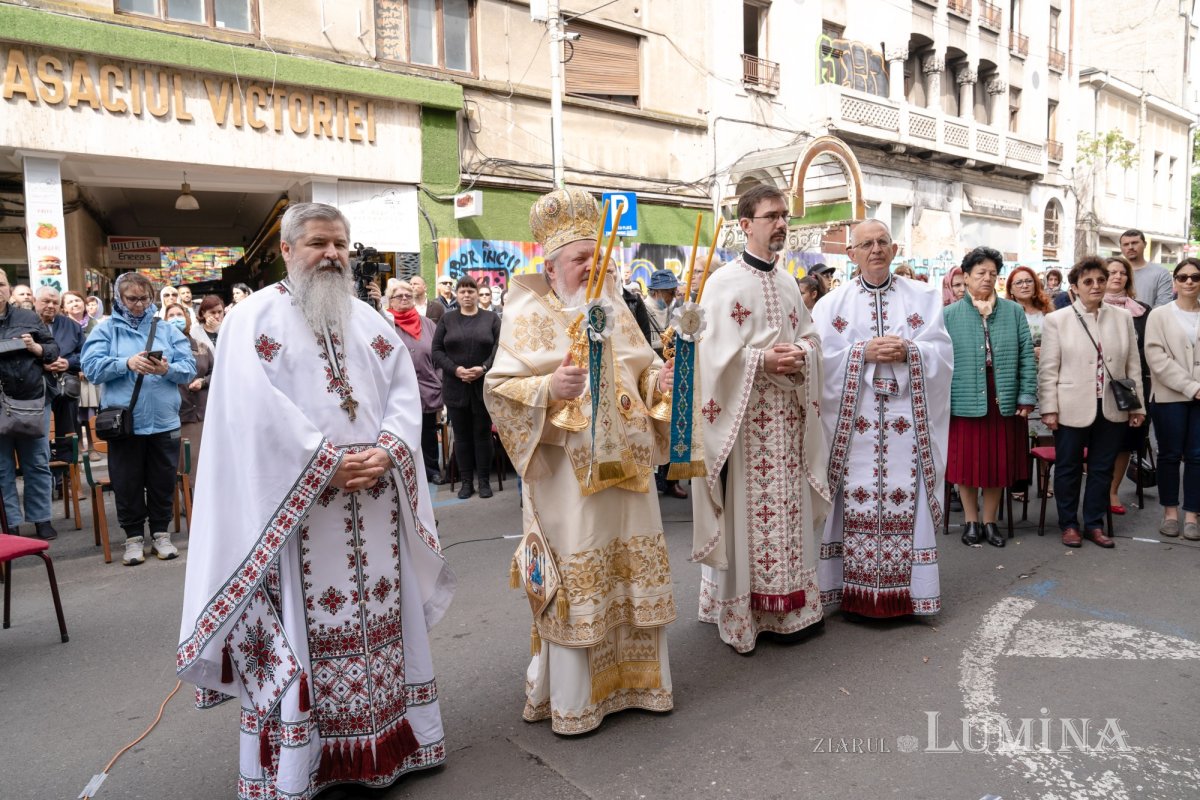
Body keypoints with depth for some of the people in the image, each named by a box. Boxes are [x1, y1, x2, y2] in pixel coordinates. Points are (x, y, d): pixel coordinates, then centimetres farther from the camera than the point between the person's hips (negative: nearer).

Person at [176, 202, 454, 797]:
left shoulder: (370, 320, 14)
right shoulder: (255, 317, -1)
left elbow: (404, 392, 6)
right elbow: (256, 410, -13)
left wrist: (385, 451, -11)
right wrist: (328, 460, -16)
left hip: (376, 502, 5)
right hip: (294, 504, -4)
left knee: (380, 618, 10)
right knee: (304, 627, -1)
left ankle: (384, 738, 24)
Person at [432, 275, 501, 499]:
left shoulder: (491, 319, 5)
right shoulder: (447, 319, 7)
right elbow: (437, 350, 1)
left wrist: (483, 368, -18)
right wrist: (455, 369, -14)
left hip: (484, 386, -1)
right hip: (455, 387, 1)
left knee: (483, 433, 5)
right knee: (461, 435, 6)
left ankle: (484, 480, 14)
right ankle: (466, 481, 14)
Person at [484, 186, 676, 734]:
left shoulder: (613, 308, 13)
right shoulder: (529, 315, -4)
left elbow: (643, 369, 19)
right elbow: (499, 388, -11)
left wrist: (663, 380, -3)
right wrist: (548, 387, -28)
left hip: (624, 462, 6)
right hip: (566, 468, -5)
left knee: (634, 571, 13)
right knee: (575, 579, 1)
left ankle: (636, 677, 31)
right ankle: (571, 698, 17)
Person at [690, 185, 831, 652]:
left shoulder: (789, 282, 15)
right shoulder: (724, 282, -4)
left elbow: (810, 334, 17)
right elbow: (714, 350, -10)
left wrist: (802, 354, -5)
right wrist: (762, 359, -20)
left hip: (788, 412, 6)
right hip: (744, 413, -6)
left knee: (788, 508, 9)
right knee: (746, 510, -3)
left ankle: (786, 604, 20)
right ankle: (741, 611, 9)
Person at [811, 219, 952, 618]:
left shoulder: (924, 297, 11)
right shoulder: (831, 304, 8)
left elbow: (942, 352, 2)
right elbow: (823, 358, -2)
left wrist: (907, 352, -15)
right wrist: (865, 352, -15)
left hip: (907, 419, 1)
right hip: (853, 420, -1)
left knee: (906, 503, 0)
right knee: (856, 503, -1)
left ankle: (907, 589, 11)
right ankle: (855, 590, 8)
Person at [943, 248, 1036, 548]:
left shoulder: (1014, 312, 6)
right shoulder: (949, 315, 0)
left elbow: (1026, 356, 5)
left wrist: (1027, 397, -1)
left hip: (1004, 401, 2)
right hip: (965, 401, -2)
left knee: (998, 463, 9)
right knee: (967, 462, 6)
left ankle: (990, 521, 24)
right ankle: (971, 520, 22)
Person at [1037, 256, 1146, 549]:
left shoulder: (1123, 317, 7)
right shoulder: (1057, 320, -2)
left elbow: (1133, 365, 10)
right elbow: (1048, 369, -4)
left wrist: (1137, 405, 7)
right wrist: (1049, 408, -8)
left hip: (1112, 409, 3)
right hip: (1072, 409, -3)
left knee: (1102, 469, 11)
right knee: (1068, 468, 8)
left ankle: (1094, 524, 25)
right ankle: (1068, 524, 22)